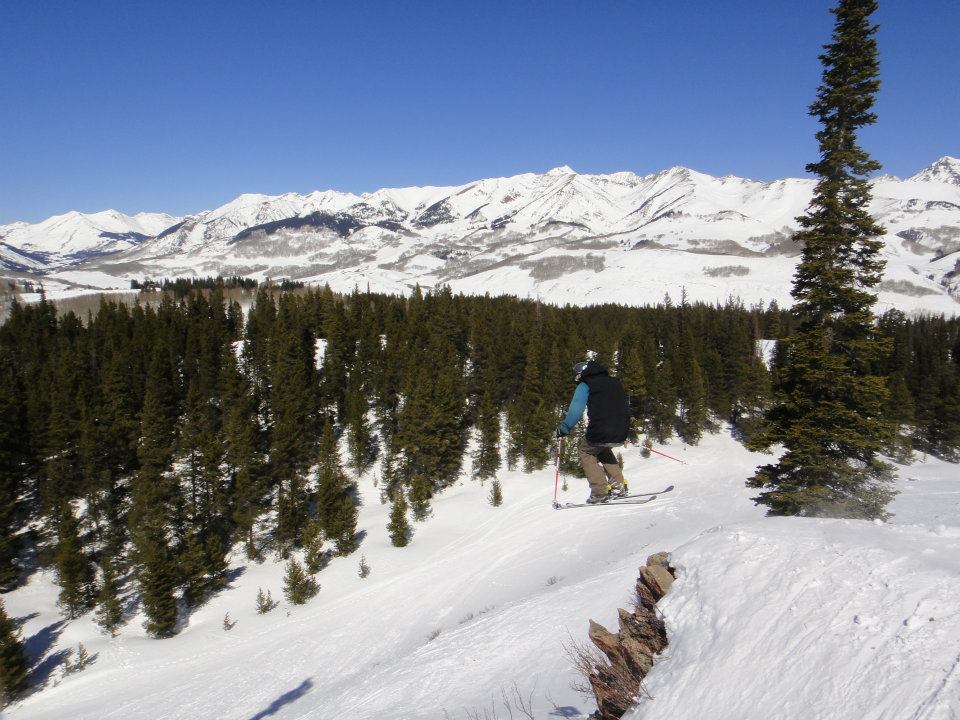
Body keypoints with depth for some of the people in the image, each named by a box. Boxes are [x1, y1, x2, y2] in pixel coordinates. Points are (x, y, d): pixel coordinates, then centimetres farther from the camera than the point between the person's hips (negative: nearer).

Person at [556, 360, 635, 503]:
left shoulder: (585, 385, 5)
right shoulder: (615, 383, 22)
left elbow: (575, 410, -5)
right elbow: (625, 406, 29)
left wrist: (564, 429, 6)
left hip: (600, 433, -6)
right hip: (621, 434, 6)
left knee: (586, 452, 24)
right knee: (603, 450, 36)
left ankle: (600, 492, 13)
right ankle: (619, 486, 26)